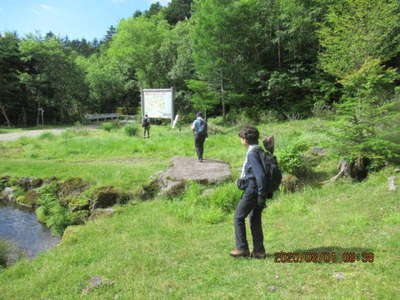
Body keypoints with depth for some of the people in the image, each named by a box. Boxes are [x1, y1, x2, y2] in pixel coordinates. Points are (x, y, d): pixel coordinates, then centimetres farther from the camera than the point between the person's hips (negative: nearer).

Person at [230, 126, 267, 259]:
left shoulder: (252, 153, -18)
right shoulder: (259, 151, 11)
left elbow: (260, 174, -23)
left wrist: (261, 194, -19)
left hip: (252, 191, -9)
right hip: (257, 190, 9)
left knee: (238, 217, 4)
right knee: (255, 220, 14)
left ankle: (242, 248, 11)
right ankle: (259, 250, 20)